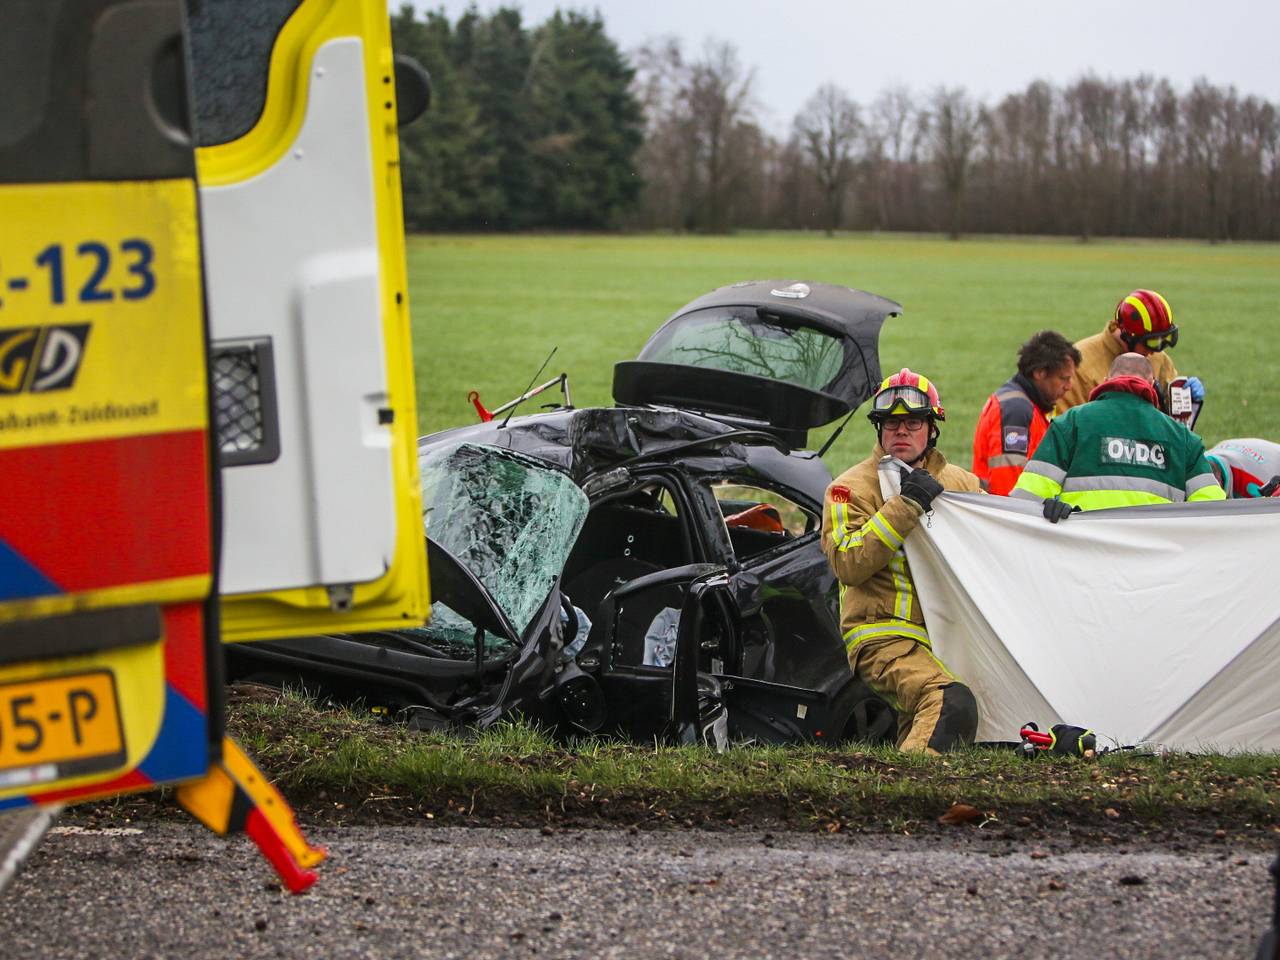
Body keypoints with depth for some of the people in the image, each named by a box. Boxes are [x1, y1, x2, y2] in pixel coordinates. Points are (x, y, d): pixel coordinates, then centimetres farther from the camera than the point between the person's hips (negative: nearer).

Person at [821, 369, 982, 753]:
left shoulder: (961, 483, 18)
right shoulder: (851, 488, 4)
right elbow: (846, 563, -12)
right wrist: (904, 507, -17)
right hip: (884, 634, -7)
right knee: (952, 704, -32)